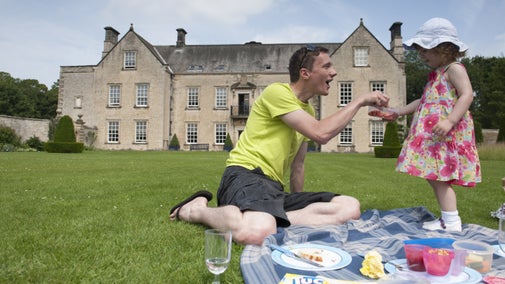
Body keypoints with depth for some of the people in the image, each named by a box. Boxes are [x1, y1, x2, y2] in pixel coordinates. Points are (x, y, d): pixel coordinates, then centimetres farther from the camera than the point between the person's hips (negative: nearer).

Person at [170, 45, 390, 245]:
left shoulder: (307, 110, 23)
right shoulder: (277, 92, -3)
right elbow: (321, 134, -14)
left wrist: (300, 204, 26)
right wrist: (359, 101, -2)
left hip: (274, 188, 8)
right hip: (246, 175, -7)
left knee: (350, 207, -11)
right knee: (256, 234, -40)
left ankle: (265, 218, -17)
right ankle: (198, 210, -8)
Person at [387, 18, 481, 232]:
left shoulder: (454, 68, -6)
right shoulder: (436, 74, 22)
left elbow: (467, 94, -18)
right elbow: (424, 101, 29)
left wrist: (449, 121, -30)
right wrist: (399, 112, 25)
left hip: (447, 134, -9)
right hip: (434, 134, 9)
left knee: (438, 176, -12)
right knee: (435, 177, 9)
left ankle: (451, 222, -5)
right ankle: (447, 218, 16)